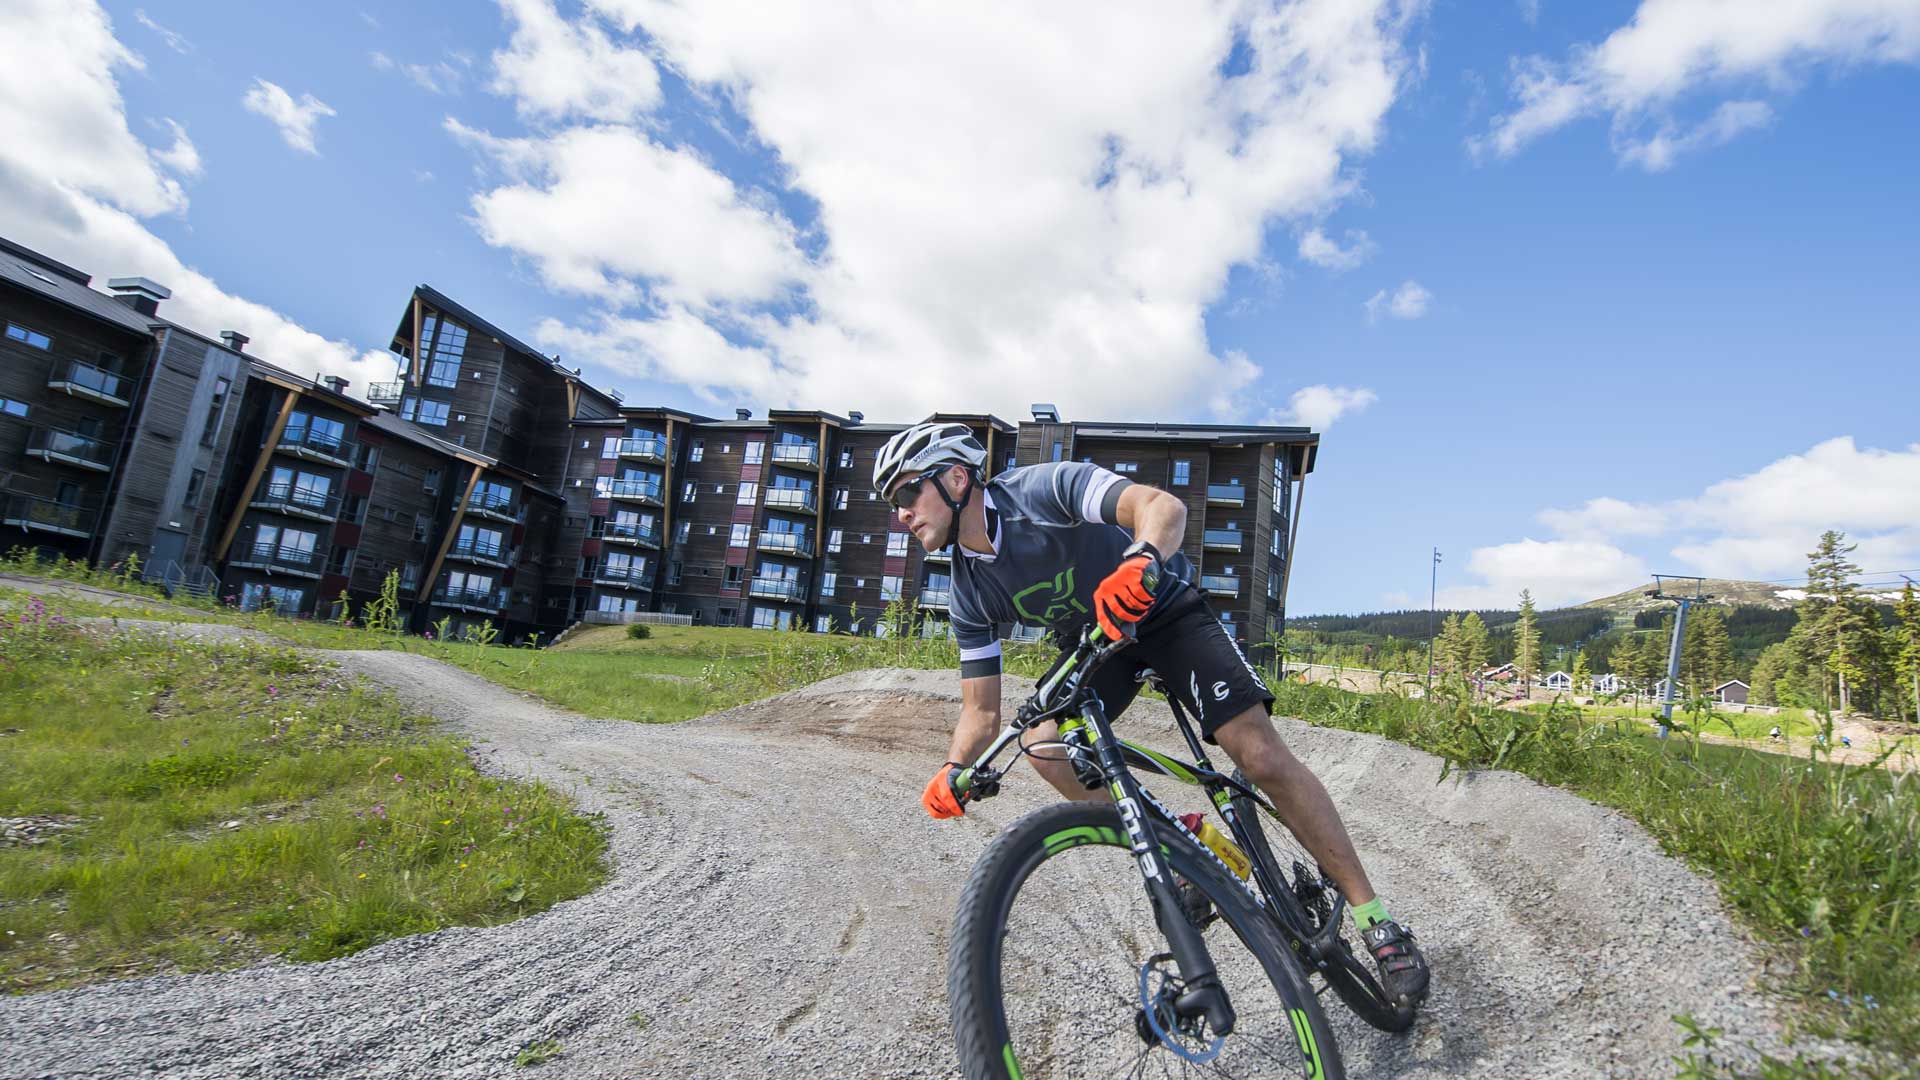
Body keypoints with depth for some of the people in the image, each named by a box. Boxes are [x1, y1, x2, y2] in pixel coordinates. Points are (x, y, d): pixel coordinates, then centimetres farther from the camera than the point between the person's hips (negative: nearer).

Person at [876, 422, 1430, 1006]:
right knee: (1046, 748, -18)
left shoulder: (1043, 486, -26)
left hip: (1166, 611, -5)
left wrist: (1140, 562, -61)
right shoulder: (970, 593, -10)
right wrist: (954, 771, -23)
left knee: (1262, 755, -17)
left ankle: (1374, 917, 0)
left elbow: (1163, 505, -40)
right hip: (1092, 641, 5)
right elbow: (981, 710, -6)